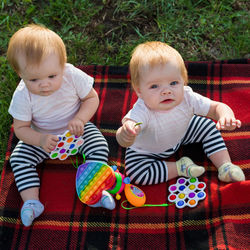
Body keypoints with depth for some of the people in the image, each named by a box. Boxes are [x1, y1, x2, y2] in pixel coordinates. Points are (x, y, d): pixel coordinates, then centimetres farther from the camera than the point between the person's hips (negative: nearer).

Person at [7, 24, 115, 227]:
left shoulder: (73, 76, -27)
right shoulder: (22, 96, -26)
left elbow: (92, 98, -11)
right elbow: (20, 128, -15)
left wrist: (80, 120, -29)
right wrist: (40, 140, -34)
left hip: (76, 130, 0)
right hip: (42, 137, 0)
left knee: (100, 147, -19)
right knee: (18, 159, -15)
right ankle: (31, 201, -13)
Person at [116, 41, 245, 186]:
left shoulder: (187, 98, -32)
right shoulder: (143, 111, -44)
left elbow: (217, 107, -24)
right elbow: (123, 141, -58)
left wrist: (226, 117, -50)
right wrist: (125, 134, -85)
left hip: (181, 134, 3)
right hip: (147, 151, -3)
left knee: (208, 126, -4)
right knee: (134, 173, -23)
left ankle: (225, 166, 7)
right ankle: (180, 167, -8)